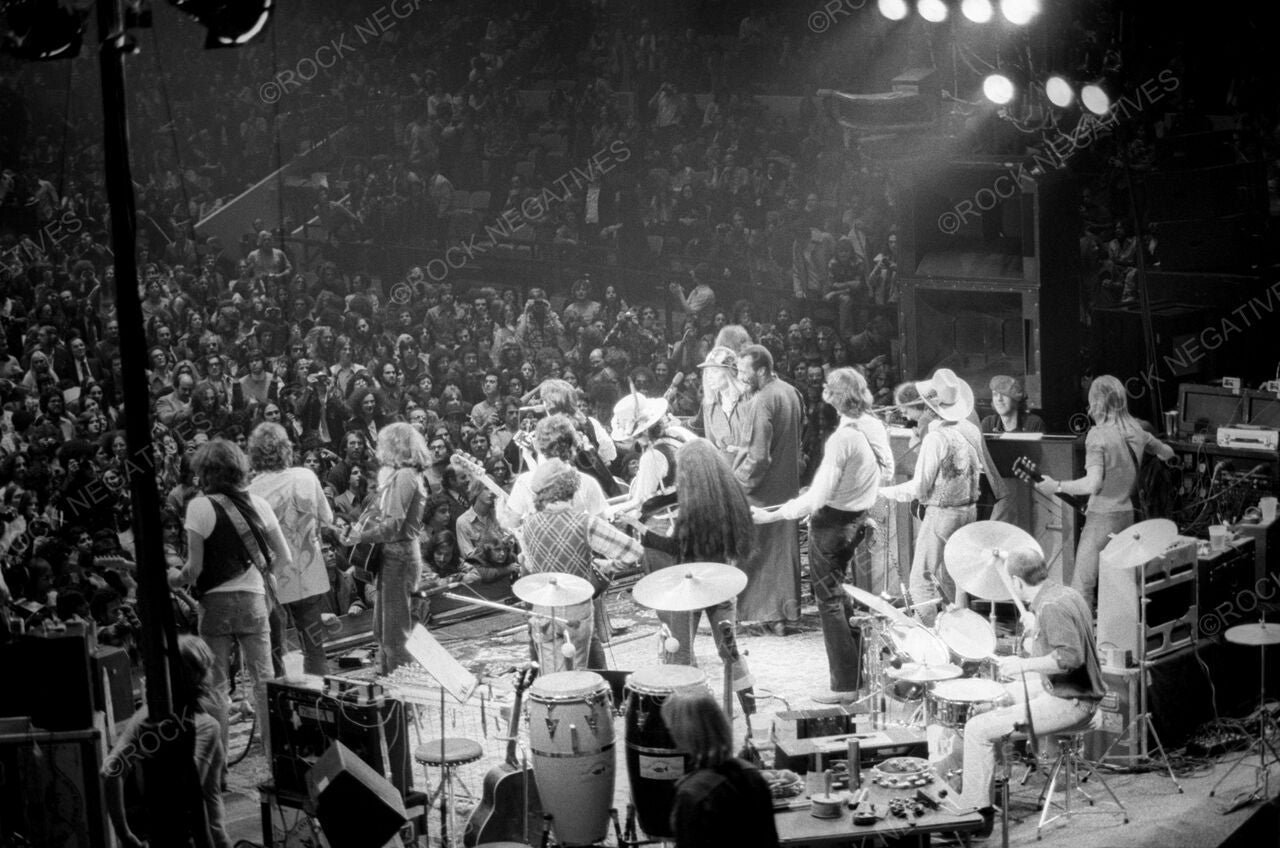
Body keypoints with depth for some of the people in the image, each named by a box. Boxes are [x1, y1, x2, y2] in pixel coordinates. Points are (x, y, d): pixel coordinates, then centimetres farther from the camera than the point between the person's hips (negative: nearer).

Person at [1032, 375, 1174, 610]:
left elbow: (1093, 483, -23)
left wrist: (1057, 486, -15)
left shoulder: (1098, 435, -15)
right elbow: (1167, 453, 23)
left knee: (1082, 586, -6)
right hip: (1128, 514, 7)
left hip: (1102, 518, -7)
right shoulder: (1136, 431, 5)